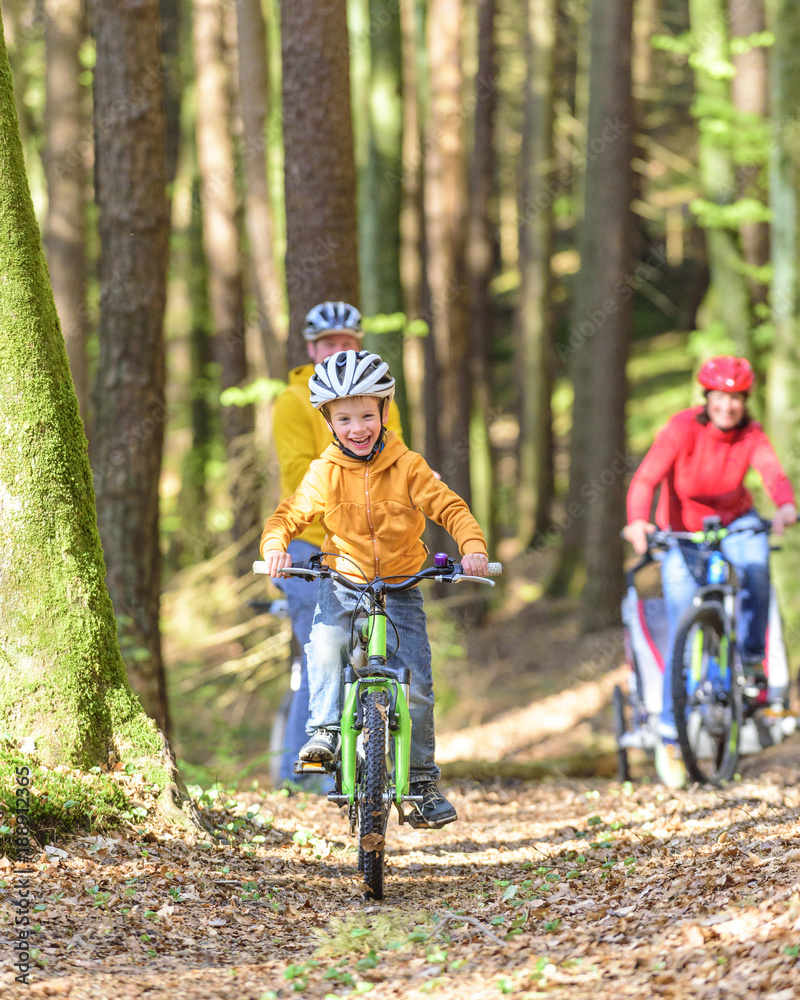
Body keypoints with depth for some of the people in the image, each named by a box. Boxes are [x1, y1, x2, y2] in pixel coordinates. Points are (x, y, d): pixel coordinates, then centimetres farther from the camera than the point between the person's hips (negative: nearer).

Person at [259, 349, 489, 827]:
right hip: (344, 582, 1)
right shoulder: (324, 474, -5)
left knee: (417, 683, -8)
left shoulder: (408, 467, -9)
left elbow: (450, 508, -11)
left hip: (401, 586, -1)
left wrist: (474, 546, -29)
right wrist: (275, 545, -22)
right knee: (324, 644, -30)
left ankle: (422, 779, 5)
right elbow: (290, 515, 0)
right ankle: (326, 730, -15)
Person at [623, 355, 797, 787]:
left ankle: (751, 657, -12)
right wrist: (637, 522, -52)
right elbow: (645, 479, -34)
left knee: (756, 562, -33)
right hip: (683, 531, -2)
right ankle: (669, 736, 4)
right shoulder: (683, 428, -23)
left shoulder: (751, 435, -15)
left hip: (733, 521, 2)